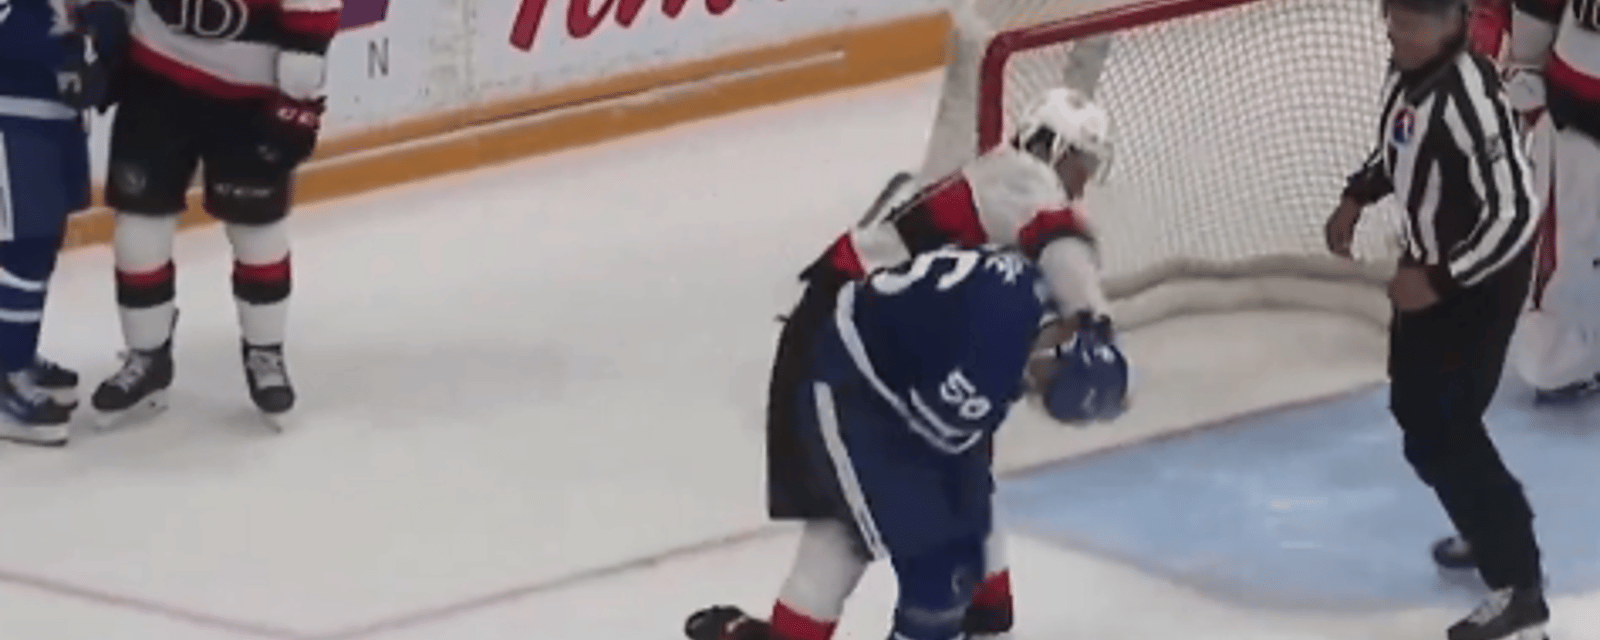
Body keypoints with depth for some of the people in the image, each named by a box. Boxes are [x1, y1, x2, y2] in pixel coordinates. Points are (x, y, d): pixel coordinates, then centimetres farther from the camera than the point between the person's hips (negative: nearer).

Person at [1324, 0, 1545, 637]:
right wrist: (1358, 195, 6)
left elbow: (1514, 214, -31)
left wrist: (1439, 281, -29)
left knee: (1438, 432, -8)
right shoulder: (1410, 66, -5)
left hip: (1478, 281, -10)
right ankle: (1494, 529, 42)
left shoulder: (1469, 99, -33)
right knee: (1416, 405, 23)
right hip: (1433, 259, 10)